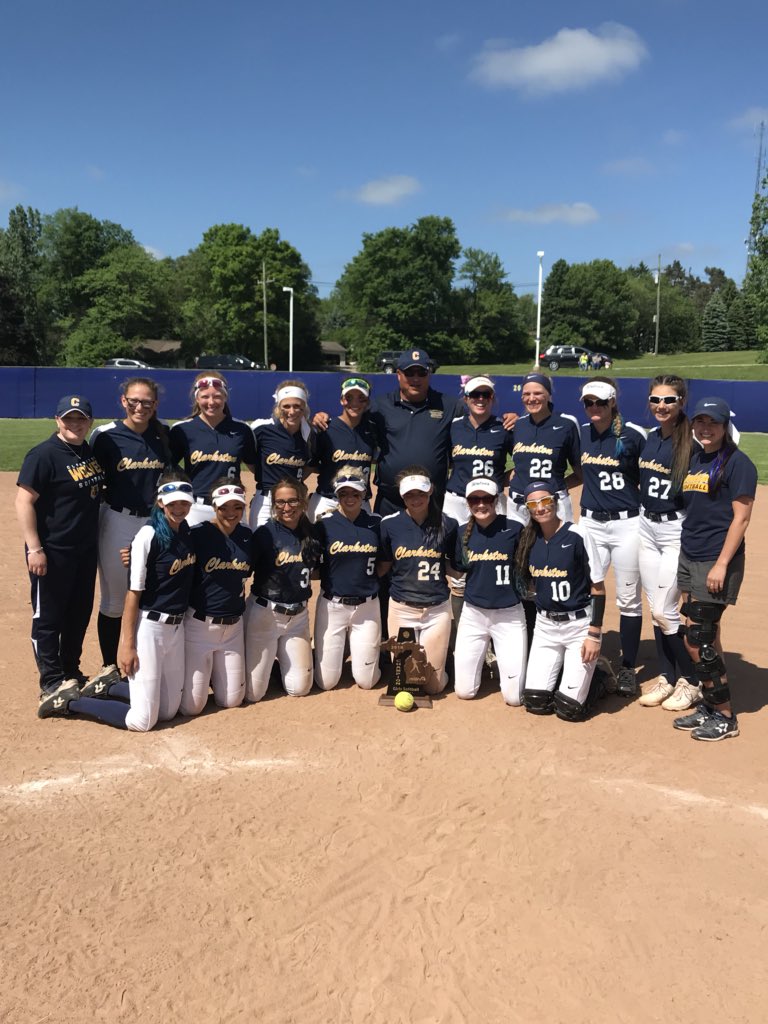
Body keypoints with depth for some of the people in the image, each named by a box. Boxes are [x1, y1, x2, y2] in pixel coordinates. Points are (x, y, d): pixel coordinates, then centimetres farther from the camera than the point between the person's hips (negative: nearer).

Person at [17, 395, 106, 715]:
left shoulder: (90, 452, 8)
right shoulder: (43, 455, -14)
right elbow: (24, 501, -17)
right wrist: (34, 549, -21)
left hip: (86, 550, 8)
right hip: (52, 553, -8)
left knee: (80, 614, 16)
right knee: (48, 617, 1)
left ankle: (71, 675, 29)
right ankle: (51, 685, 8)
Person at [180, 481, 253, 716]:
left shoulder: (246, 536, 3)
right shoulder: (197, 535, -12)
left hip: (233, 627, 5)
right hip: (199, 624, -5)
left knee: (231, 700, 9)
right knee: (191, 706, -2)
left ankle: (210, 672, 38)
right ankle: (180, 673, 29)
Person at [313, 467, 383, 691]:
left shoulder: (376, 524, 1)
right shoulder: (324, 525, -5)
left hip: (366, 606, 1)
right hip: (332, 605, -1)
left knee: (366, 680, 4)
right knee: (326, 681, 2)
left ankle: (361, 649, 35)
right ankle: (336, 649, 33)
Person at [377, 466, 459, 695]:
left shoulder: (447, 525, -4)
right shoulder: (390, 524, -4)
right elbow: (382, 567, 4)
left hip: (437, 609, 0)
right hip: (401, 609, 0)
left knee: (433, 685, 6)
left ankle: (436, 656, 37)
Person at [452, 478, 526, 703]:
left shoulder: (514, 529, -9)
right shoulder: (464, 533, 2)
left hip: (509, 615, -3)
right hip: (473, 613, 3)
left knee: (514, 696, -3)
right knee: (464, 691, 5)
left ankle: (500, 658, 28)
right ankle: (483, 657, 35)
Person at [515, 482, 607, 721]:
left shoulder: (577, 535, -14)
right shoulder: (529, 539, 1)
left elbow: (598, 588, -11)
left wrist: (594, 634, -16)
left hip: (579, 625, -5)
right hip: (544, 625, 5)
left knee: (568, 708, -5)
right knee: (535, 702, 1)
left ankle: (591, 674, 24)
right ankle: (568, 670, 28)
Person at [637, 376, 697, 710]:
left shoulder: (692, 441, -13)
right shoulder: (647, 438, 7)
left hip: (678, 529, -6)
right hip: (646, 527, 6)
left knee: (664, 611, -5)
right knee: (655, 610, 11)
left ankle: (691, 681, 14)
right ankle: (666, 677, 25)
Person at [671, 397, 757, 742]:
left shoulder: (738, 463, -9)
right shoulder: (693, 459, 13)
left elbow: (741, 518, -13)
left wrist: (721, 564, -19)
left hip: (717, 561, -7)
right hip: (689, 557, 7)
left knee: (696, 639, -7)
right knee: (704, 636, 12)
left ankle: (725, 717, 7)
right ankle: (709, 707, 22)